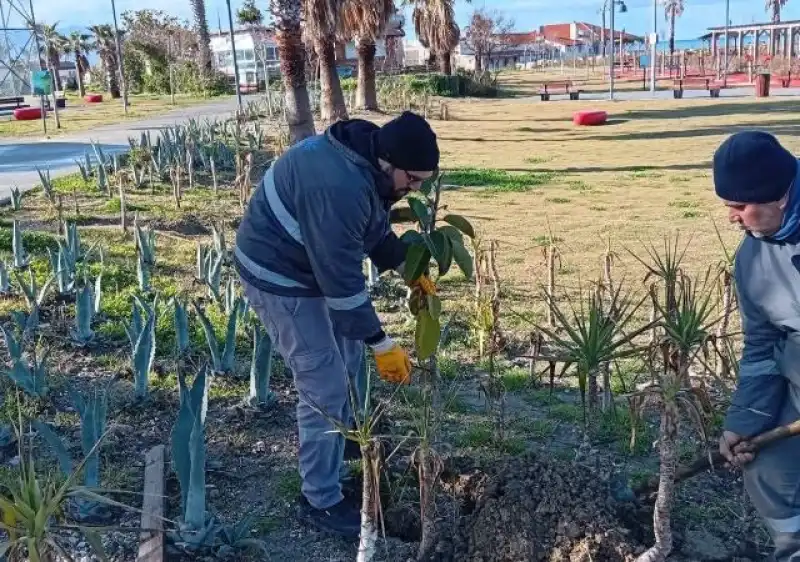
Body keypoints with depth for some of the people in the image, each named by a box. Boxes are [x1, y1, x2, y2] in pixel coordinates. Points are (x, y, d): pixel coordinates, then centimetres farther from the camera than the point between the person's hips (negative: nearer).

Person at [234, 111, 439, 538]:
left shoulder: (365, 159, -4)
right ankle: (321, 502, 9)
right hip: (280, 275, -10)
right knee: (325, 388, -6)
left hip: (314, 264, 10)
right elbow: (343, 280, -31)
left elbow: (375, 228, 13)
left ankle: (351, 438, 46)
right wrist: (382, 345, -24)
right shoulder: (338, 188, -35)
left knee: (348, 355, 23)